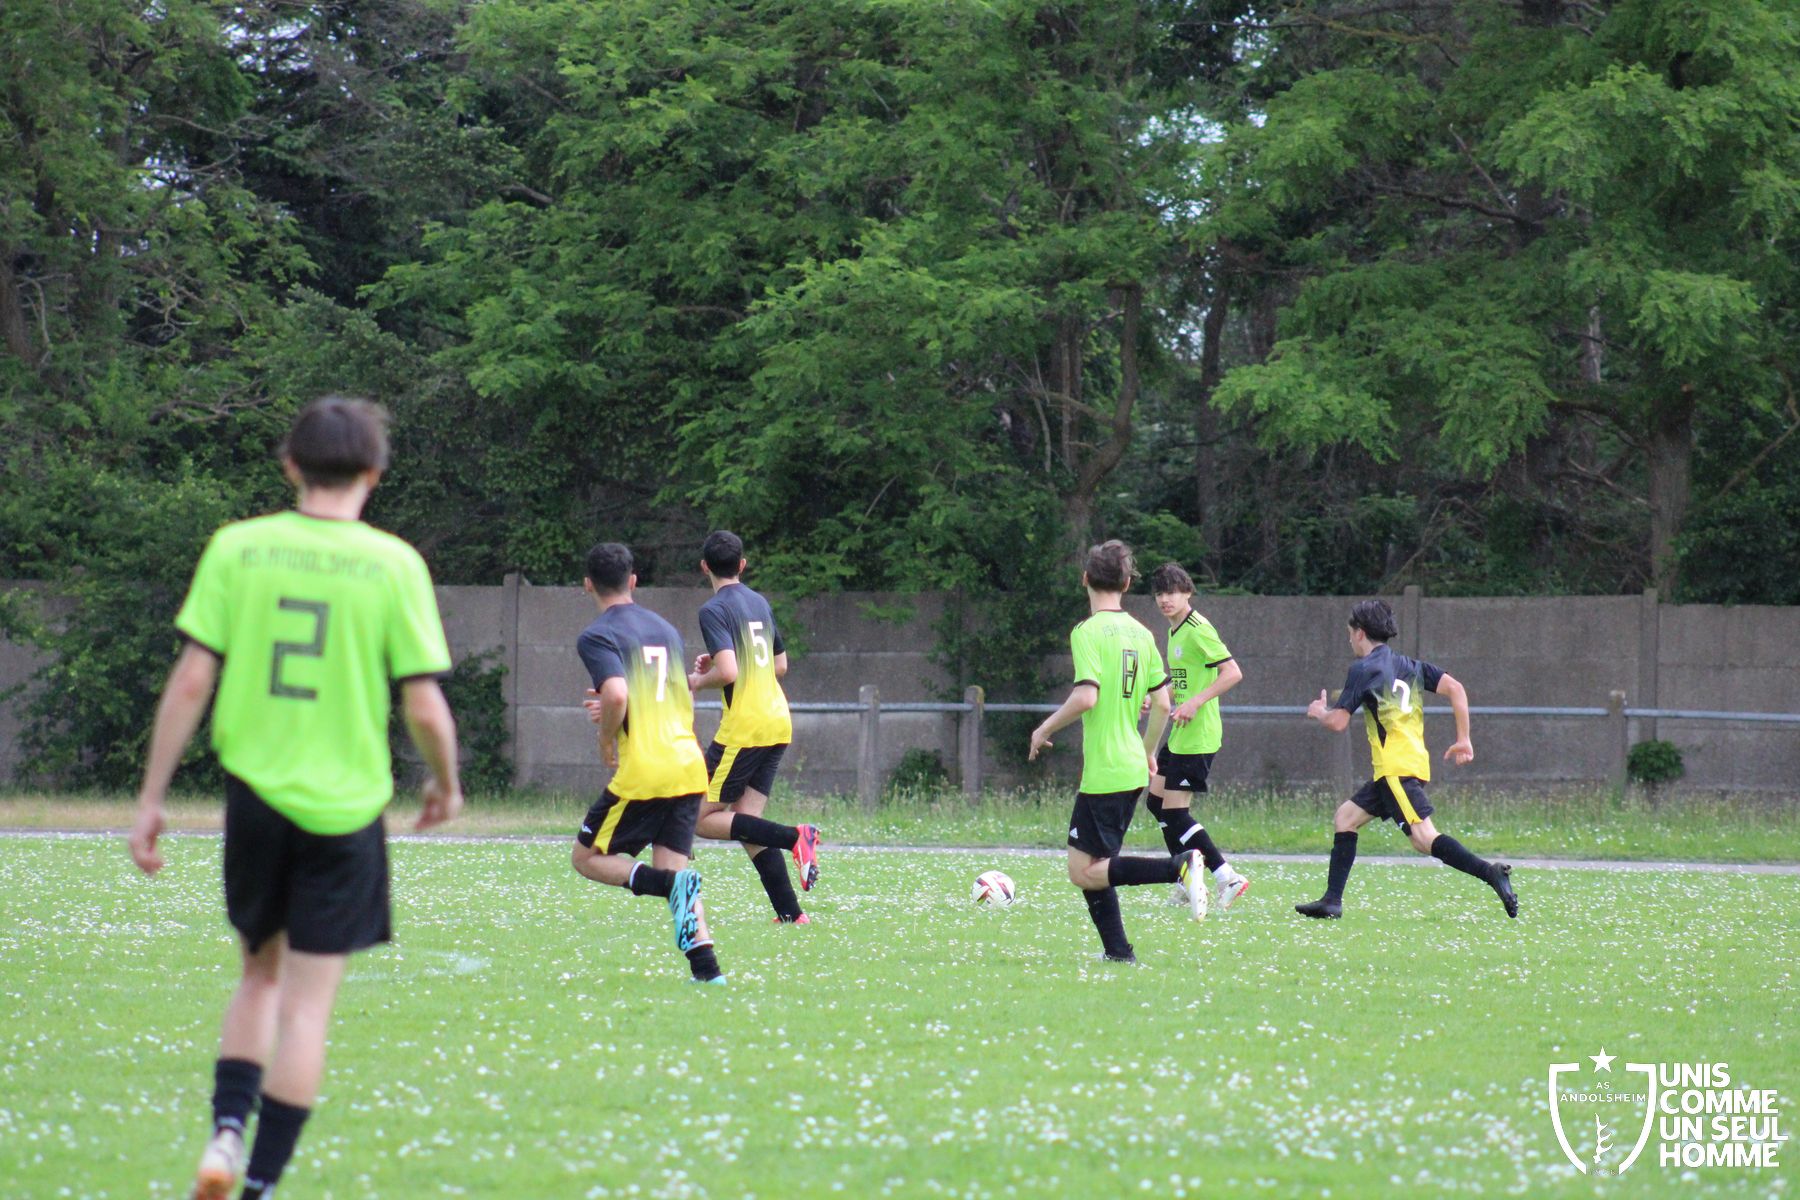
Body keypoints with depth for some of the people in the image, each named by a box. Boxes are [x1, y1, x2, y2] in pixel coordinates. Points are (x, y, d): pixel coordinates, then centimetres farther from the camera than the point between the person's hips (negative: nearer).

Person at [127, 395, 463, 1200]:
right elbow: (425, 709, -7)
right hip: (344, 804, -2)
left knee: (260, 974, 20)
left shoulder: (236, 548, -2)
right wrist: (446, 784, 13)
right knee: (307, 1004, 4)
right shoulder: (394, 565, -6)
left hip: (254, 794, 2)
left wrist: (150, 798, 2)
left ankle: (229, 1126, 0)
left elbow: (191, 681, -4)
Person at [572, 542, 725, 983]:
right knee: (672, 868, 11)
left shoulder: (597, 636, -6)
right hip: (690, 765, 7)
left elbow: (616, 695, -23)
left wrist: (606, 739, -4)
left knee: (588, 859, 8)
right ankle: (707, 967, -6)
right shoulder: (666, 629, 18)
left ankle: (671, 884, -18)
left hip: (642, 770, -7)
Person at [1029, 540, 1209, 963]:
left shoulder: (1088, 632, -11)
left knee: (1085, 872, -7)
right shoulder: (1141, 634, 10)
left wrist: (1045, 729, -8)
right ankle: (1117, 950, 10)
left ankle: (1178, 867, -20)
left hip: (1103, 769, -8)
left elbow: (1085, 697, -23)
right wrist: (1148, 753, 27)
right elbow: (1161, 704, 13)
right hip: (1132, 769, 8)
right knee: (1092, 868, 15)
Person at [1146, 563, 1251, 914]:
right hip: (1180, 736, 10)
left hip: (1197, 736, -10)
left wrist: (1195, 702, -27)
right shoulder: (1176, 631, 14)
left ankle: (1228, 878, -7)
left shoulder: (1198, 630, -16)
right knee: (1156, 800, 13)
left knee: (1175, 811, -9)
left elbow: (1233, 673, -22)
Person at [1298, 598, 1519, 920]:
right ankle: (1331, 901, 14)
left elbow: (1338, 723, -7)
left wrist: (1319, 711, 17)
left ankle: (1490, 873, -34)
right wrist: (1464, 740, 9)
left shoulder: (1363, 669, -4)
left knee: (1423, 838, -18)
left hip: (1396, 767, -9)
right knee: (1346, 817, 16)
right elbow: (1455, 688, 8)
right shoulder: (1408, 666, 18)